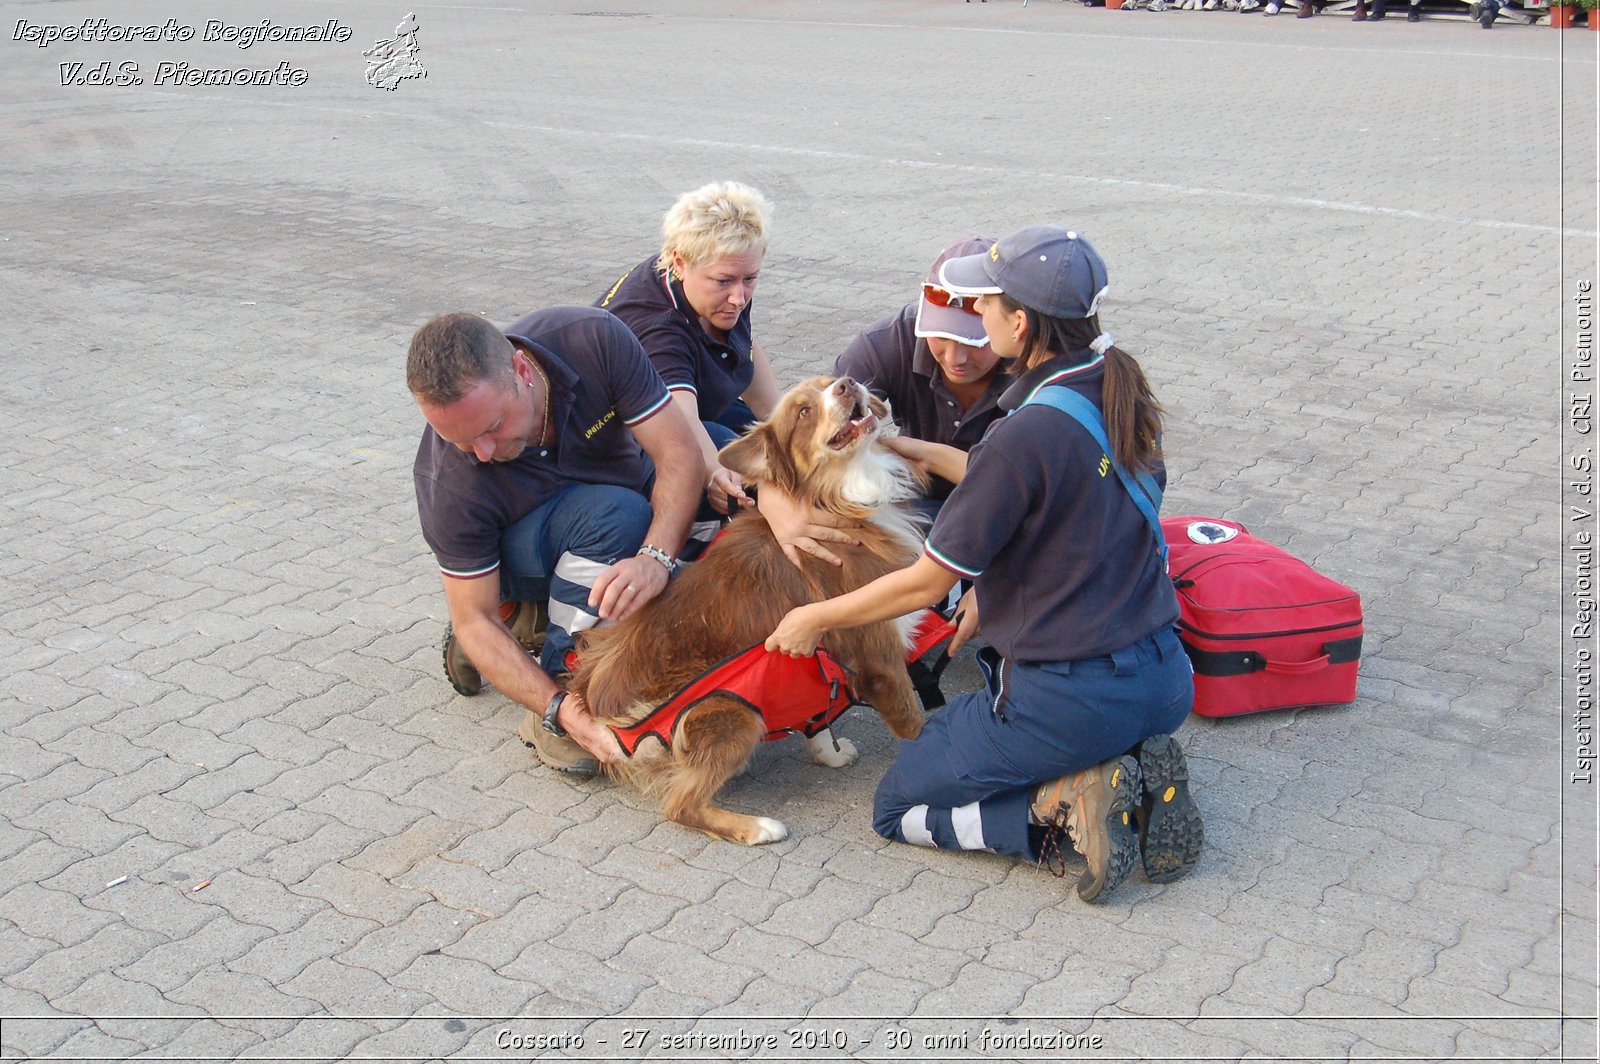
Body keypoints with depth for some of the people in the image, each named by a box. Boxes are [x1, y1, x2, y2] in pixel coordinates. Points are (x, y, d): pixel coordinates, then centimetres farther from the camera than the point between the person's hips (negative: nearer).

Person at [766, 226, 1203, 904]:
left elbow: (927, 583, -15)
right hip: (1165, 685, 8)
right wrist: (911, 449, 24)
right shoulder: (1120, 392, 0)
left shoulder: (1026, 436, -24)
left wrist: (817, 618, 1)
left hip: (1069, 698, -7)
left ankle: (1065, 802, -7)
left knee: (898, 810, 13)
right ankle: (1136, 777, 8)